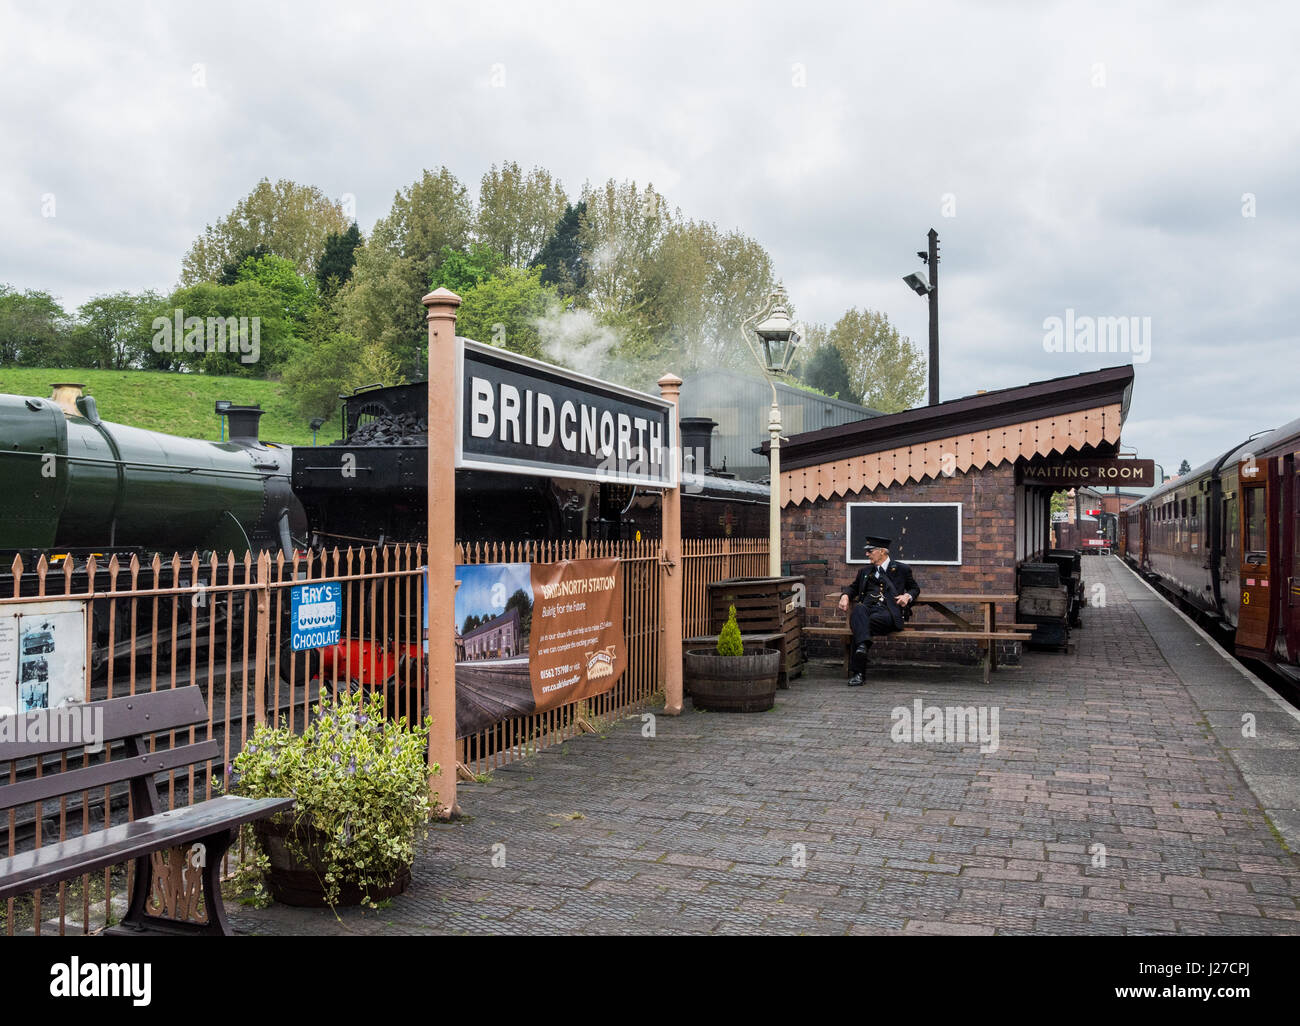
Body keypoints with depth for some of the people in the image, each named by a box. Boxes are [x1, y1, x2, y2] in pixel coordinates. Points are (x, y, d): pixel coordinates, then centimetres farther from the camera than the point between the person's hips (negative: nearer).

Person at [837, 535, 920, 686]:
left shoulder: (902, 569, 18)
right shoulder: (865, 571, 28)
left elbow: (915, 589, 24)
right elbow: (853, 587, 32)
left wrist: (907, 596, 0)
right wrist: (845, 596, 8)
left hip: (888, 612, -2)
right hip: (868, 607, 3)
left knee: (873, 619, -37)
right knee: (858, 610, -36)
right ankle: (863, 645, -55)